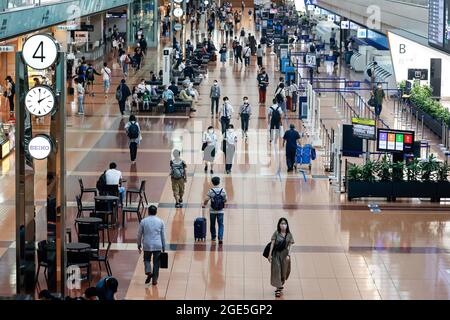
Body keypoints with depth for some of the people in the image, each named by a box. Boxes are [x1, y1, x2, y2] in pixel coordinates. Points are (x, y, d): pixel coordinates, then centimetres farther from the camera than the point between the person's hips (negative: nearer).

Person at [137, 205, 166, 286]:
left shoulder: (143, 221, -1)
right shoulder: (160, 222, 2)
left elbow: (139, 235, 4)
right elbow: (163, 236, 6)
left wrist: (139, 246, 17)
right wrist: (164, 248, 14)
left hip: (147, 245, 0)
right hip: (158, 246, 0)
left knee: (147, 260, 18)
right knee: (156, 263, 8)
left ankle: (148, 271, -8)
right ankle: (154, 280, 9)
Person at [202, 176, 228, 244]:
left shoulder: (211, 191, -10)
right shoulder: (223, 190, -4)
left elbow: (206, 199, -15)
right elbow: (225, 200, 2)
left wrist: (204, 205, 4)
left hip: (212, 211, -1)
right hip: (220, 211, 1)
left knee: (212, 224, 16)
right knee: (221, 225, 2)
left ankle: (213, 237, 29)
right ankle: (220, 238, -12)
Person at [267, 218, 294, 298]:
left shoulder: (289, 235, 2)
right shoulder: (276, 233, -4)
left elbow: (290, 245, 0)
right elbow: (272, 244, -7)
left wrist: (288, 255, -10)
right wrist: (270, 254, -12)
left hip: (285, 254, 2)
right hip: (276, 253, -2)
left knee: (284, 271, 10)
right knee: (276, 270, -6)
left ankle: (281, 286, 32)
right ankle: (278, 288, -5)